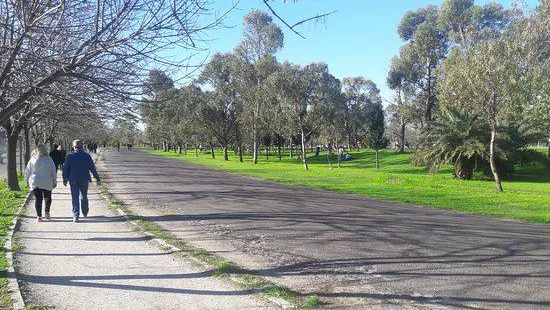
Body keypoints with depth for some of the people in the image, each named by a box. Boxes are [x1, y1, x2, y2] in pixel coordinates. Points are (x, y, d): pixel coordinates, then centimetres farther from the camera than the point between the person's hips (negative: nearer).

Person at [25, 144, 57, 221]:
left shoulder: (33, 159, 1)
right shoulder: (49, 159, -2)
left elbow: (27, 171, 7)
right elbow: (54, 171, 1)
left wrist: (27, 181, 19)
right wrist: (54, 181, 9)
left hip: (35, 182, 1)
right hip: (47, 183, 0)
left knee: (38, 199, 3)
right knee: (47, 198, 16)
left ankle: (39, 216, 0)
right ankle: (47, 212, 9)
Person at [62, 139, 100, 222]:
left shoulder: (70, 156, -4)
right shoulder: (87, 156, -4)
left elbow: (65, 169, 0)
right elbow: (92, 168, 0)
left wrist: (65, 180, 10)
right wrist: (97, 178, 8)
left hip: (73, 181, -1)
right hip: (84, 181, 1)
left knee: (75, 198, 2)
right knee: (84, 197, 17)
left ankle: (76, 216, -4)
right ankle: (85, 213, 32)